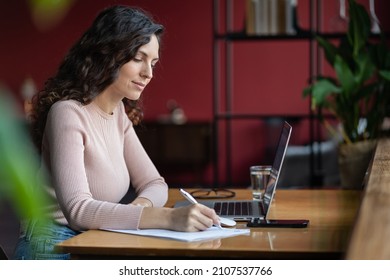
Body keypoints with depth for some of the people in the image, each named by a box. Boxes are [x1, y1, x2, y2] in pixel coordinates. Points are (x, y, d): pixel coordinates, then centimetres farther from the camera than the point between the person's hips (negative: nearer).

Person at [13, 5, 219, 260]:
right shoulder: (68, 113, -18)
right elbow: (78, 209, -28)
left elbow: (154, 184, 10)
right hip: (55, 251, -8)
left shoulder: (119, 113, 9)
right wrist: (167, 217, -36)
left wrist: (140, 205, -15)